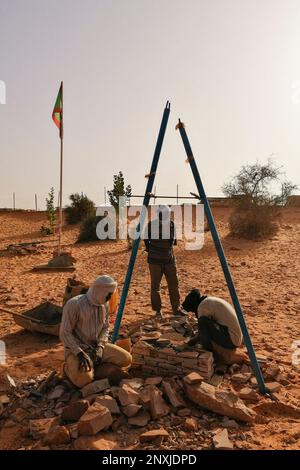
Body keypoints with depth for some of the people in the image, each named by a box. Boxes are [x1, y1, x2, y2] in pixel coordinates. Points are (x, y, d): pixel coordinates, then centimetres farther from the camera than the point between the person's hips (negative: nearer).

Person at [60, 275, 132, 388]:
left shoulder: (104, 305, -1)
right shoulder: (74, 304, -20)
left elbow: (105, 328, 8)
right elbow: (64, 333, -18)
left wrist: (100, 347, -9)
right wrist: (80, 353, -26)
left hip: (96, 346, 6)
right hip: (76, 348, -6)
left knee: (126, 359, -8)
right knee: (83, 379, -30)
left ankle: (93, 369, -1)